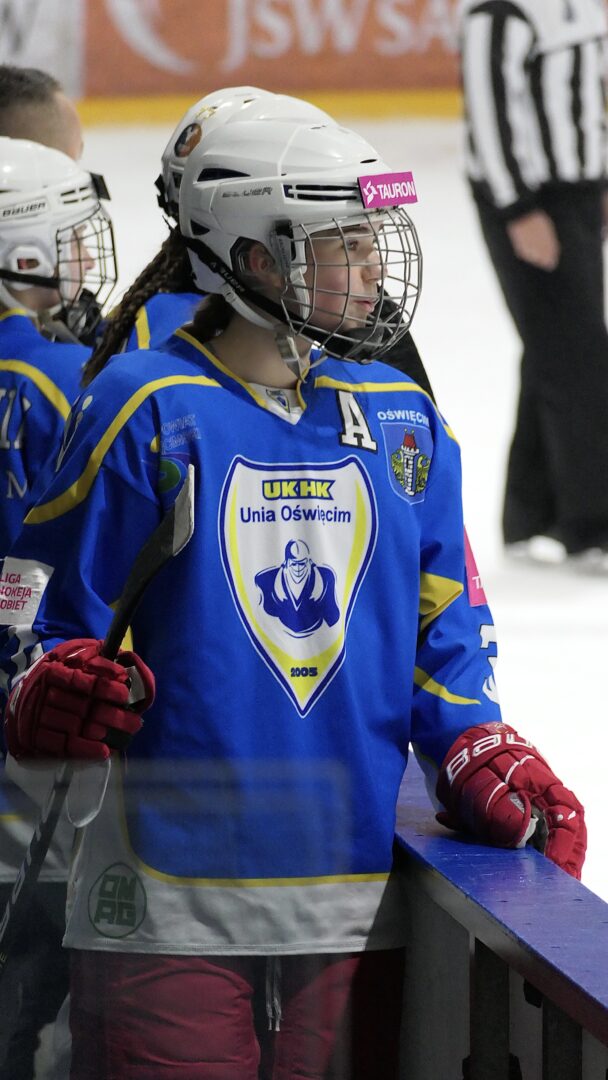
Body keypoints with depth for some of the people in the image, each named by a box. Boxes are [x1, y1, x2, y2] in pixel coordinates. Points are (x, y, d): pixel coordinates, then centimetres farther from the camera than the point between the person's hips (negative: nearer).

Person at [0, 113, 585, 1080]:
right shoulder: (147, 412, -5)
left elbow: (442, 627, 17)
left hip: (357, 899, 5)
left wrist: (485, 765, 2)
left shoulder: (402, 418, 12)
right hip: (170, 898, -5)